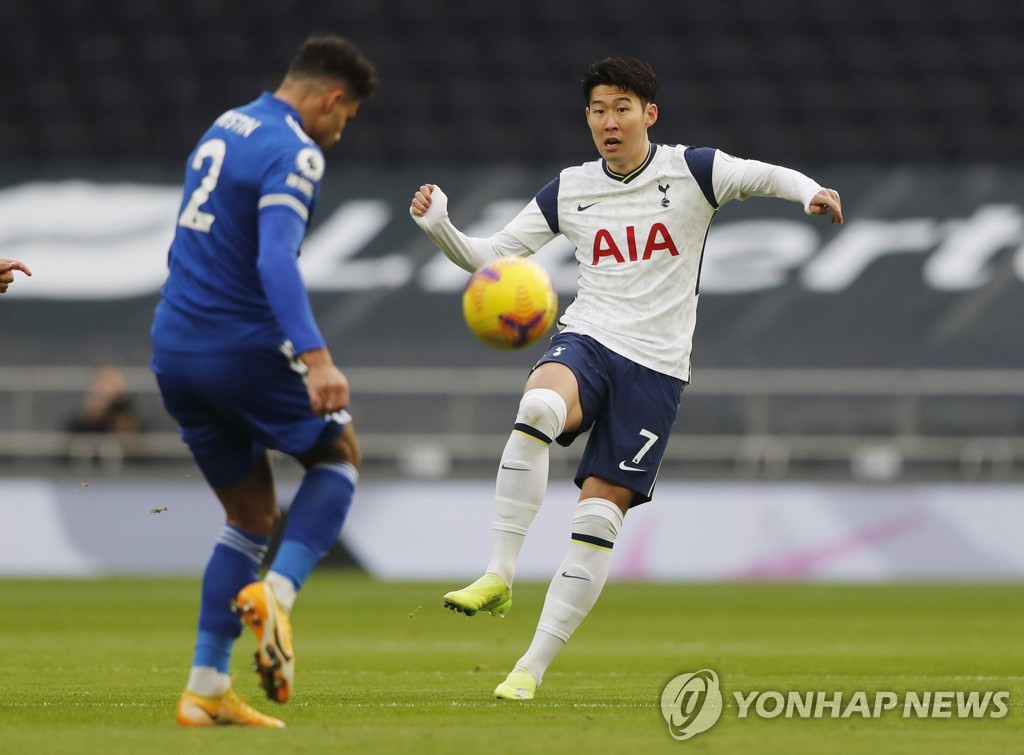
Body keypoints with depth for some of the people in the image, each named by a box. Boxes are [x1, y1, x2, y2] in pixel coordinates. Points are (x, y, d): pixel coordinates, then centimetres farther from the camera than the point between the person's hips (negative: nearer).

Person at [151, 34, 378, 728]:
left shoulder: (224, 130, 15)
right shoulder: (295, 153, -13)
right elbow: (276, 258, -28)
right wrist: (315, 358, -37)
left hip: (176, 351, 8)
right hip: (244, 350, -8)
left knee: (252, 515, 16)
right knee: (339, 455, 16)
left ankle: (206, 690, 6)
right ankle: (275, 593, -9)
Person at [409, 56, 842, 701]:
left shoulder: (690, 171, 0)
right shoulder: (569, 193, 8)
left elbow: (767, 177, -10)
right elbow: (488, 257, 12)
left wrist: (810, 192, -32)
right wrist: (439, 227, -7)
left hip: (655, 368, -1)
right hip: (586, 341, 1)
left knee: (599, 516, -5)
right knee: (538, 406, -35)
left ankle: (533, 667, 2)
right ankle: (500, 576, -33)